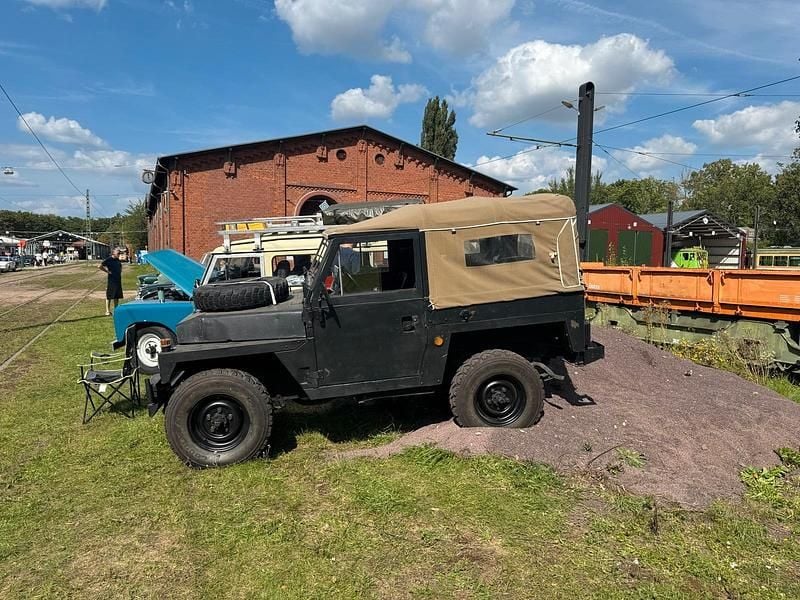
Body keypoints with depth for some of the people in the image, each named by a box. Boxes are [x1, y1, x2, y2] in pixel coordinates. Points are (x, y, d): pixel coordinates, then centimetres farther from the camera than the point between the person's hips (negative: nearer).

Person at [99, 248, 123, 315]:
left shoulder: (118, 260, 12)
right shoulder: (109, 260, -10)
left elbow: (120, 266, 31)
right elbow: (100, 266, -17)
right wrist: (107, 271, -15)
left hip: (118, 280, 7)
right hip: (111, 280, -7)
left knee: (117, 296, 12)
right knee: (109, 296, -2)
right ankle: (108, 311, 2)